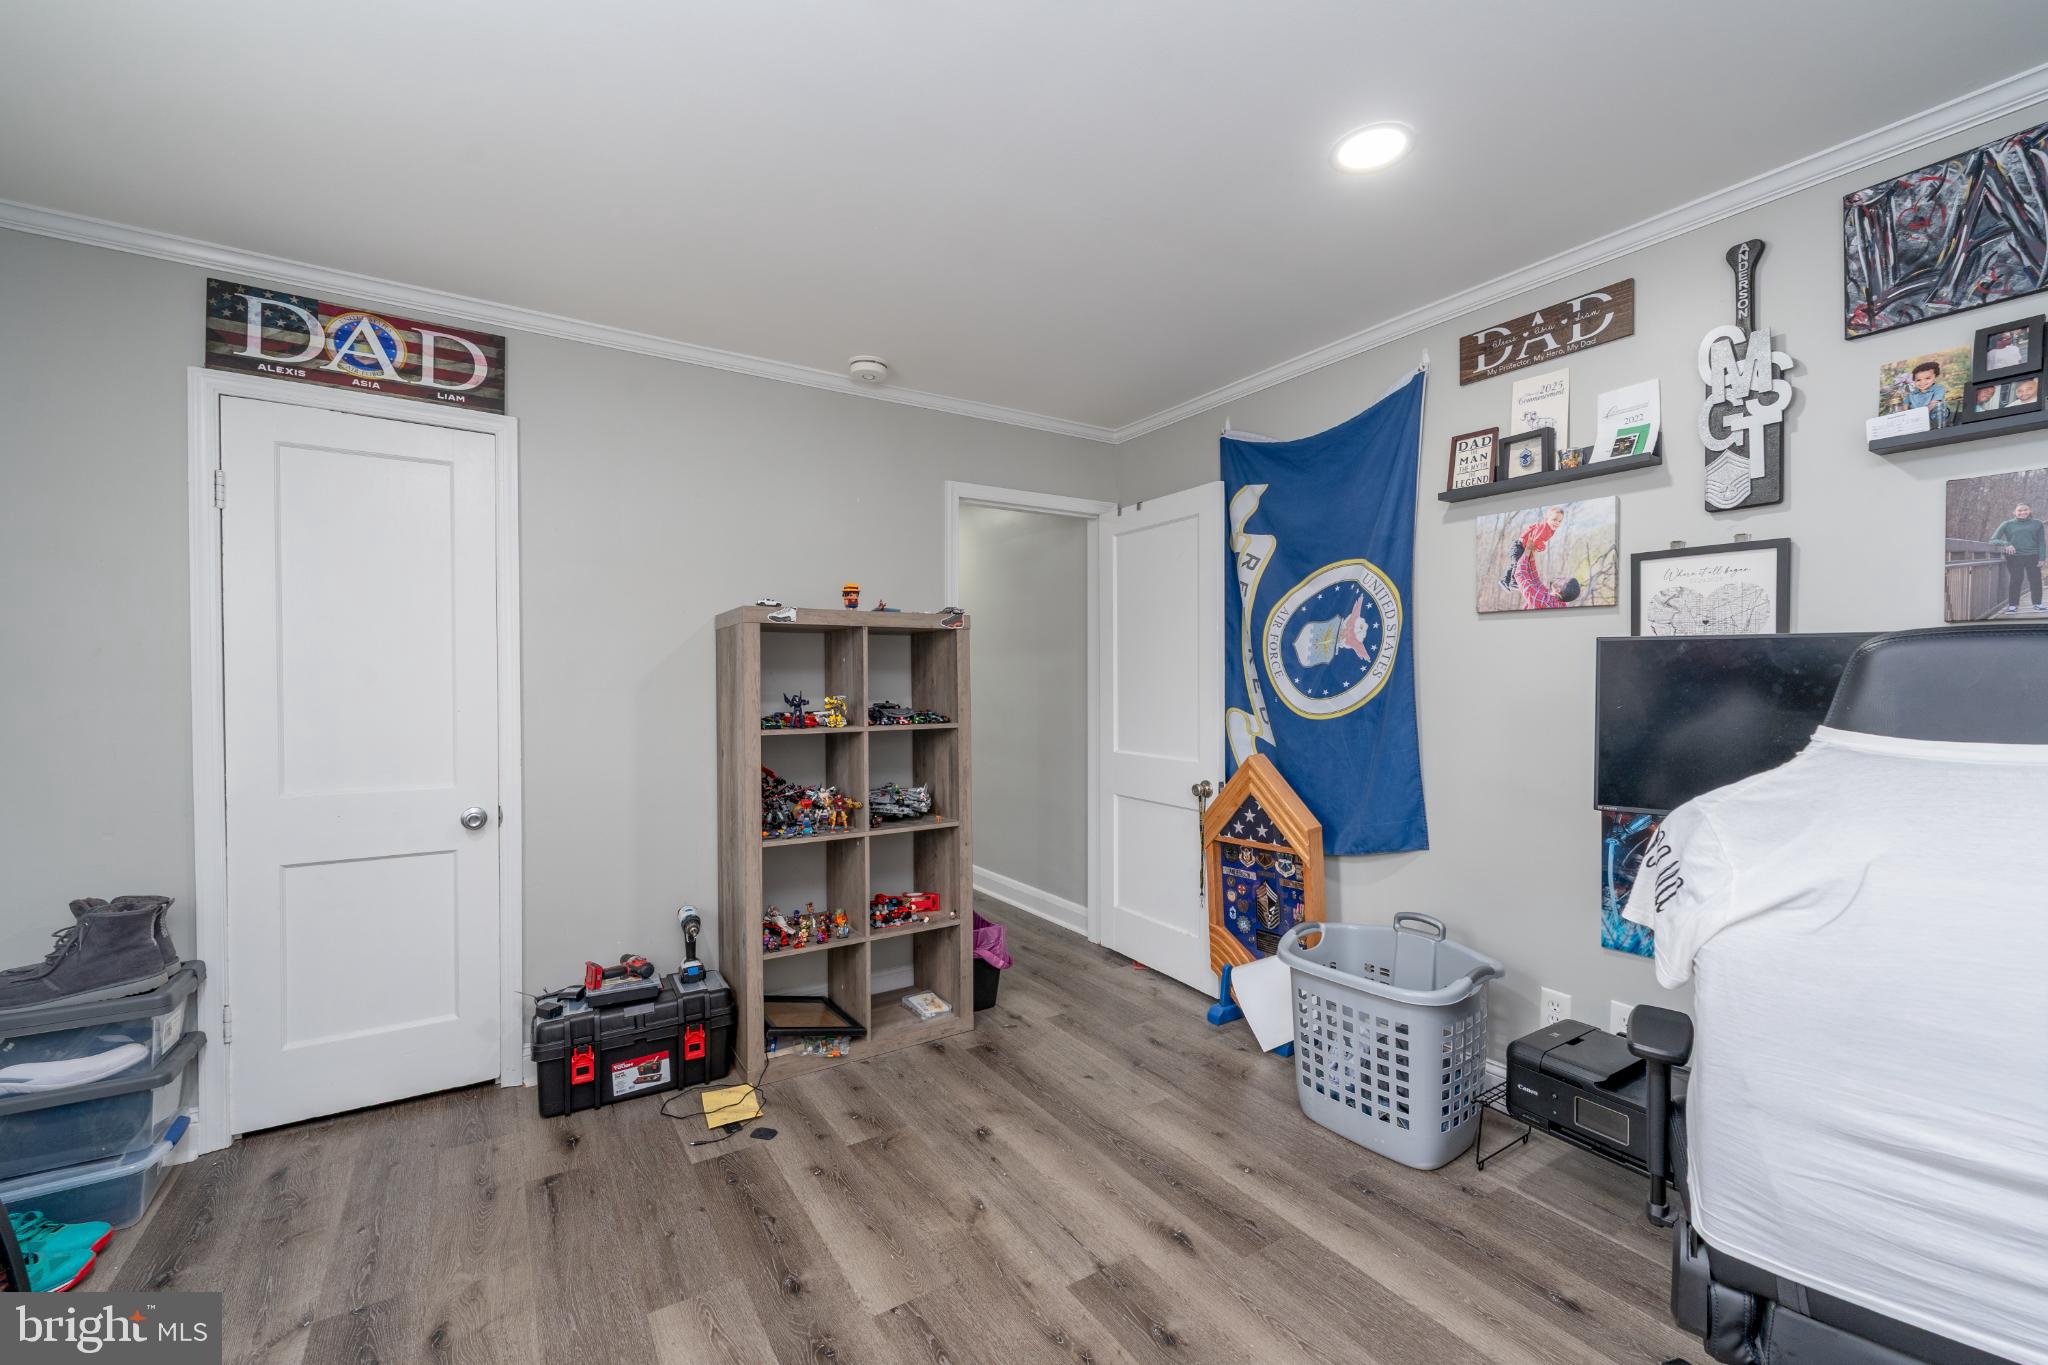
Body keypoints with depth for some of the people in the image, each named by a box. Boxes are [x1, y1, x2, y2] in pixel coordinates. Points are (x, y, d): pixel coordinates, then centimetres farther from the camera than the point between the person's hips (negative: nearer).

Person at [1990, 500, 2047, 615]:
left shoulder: (2037, 523, 8)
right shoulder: (2007, 524, 4)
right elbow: (1993, 540, 0)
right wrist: (2006, 544, -20)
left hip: (2032, 556, 2)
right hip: (2014, 557, -2)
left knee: (2035, 579, 5)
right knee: (2015, 580, -3)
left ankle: (2037, 604, 15)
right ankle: (2012, 605, 2)